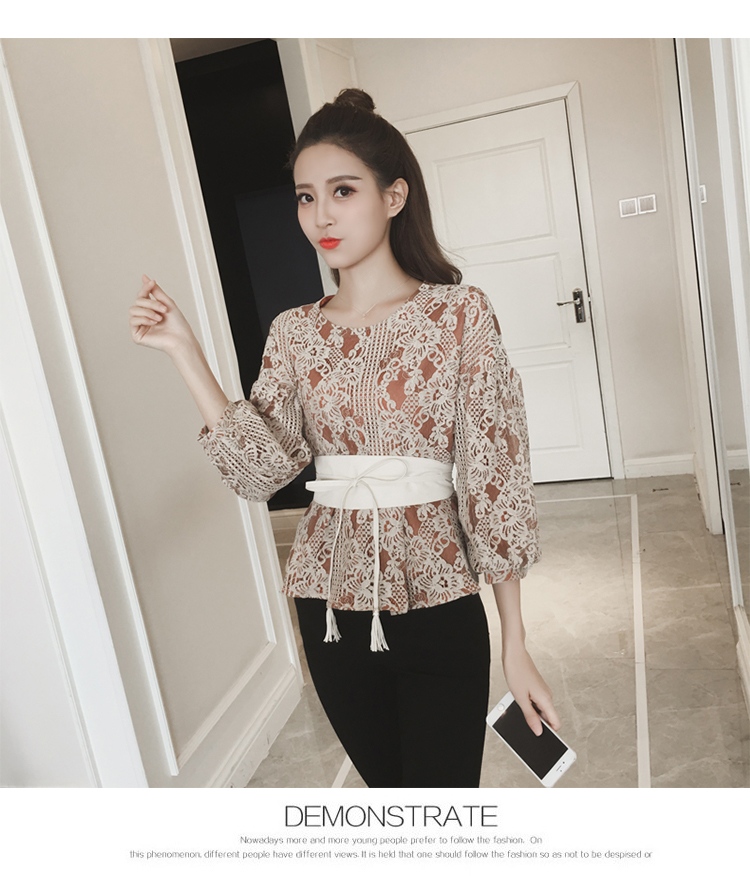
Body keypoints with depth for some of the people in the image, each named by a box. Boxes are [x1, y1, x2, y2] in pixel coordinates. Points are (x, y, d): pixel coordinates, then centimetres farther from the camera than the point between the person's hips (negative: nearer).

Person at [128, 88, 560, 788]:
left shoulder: (458, 312, -7)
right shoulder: (294, 333, 5)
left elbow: (493, 478, -9)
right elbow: (262, 469, -6)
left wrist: (514, 643, -8)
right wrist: (184, 353, -11)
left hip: (435, 604, -3)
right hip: (329, 605, 4)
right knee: (385, 785, 20)